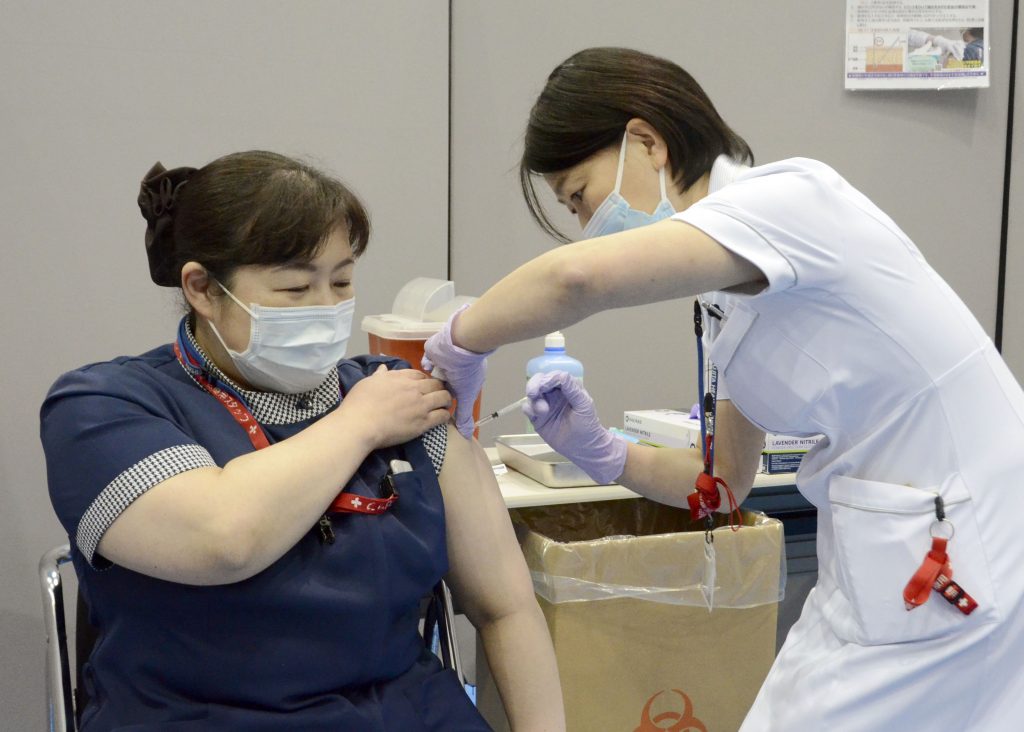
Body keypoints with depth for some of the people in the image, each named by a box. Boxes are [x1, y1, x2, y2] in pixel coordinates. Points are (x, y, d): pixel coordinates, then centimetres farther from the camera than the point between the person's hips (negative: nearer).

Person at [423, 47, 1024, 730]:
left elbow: (578, 275, -34)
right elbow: (724, 481, 16)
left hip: (956, 563, -8)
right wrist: (600, 452, 0)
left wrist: (459, 343, -17)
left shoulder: (789, 194, -17)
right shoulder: (731, 295, 10)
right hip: (888, 560, 8)